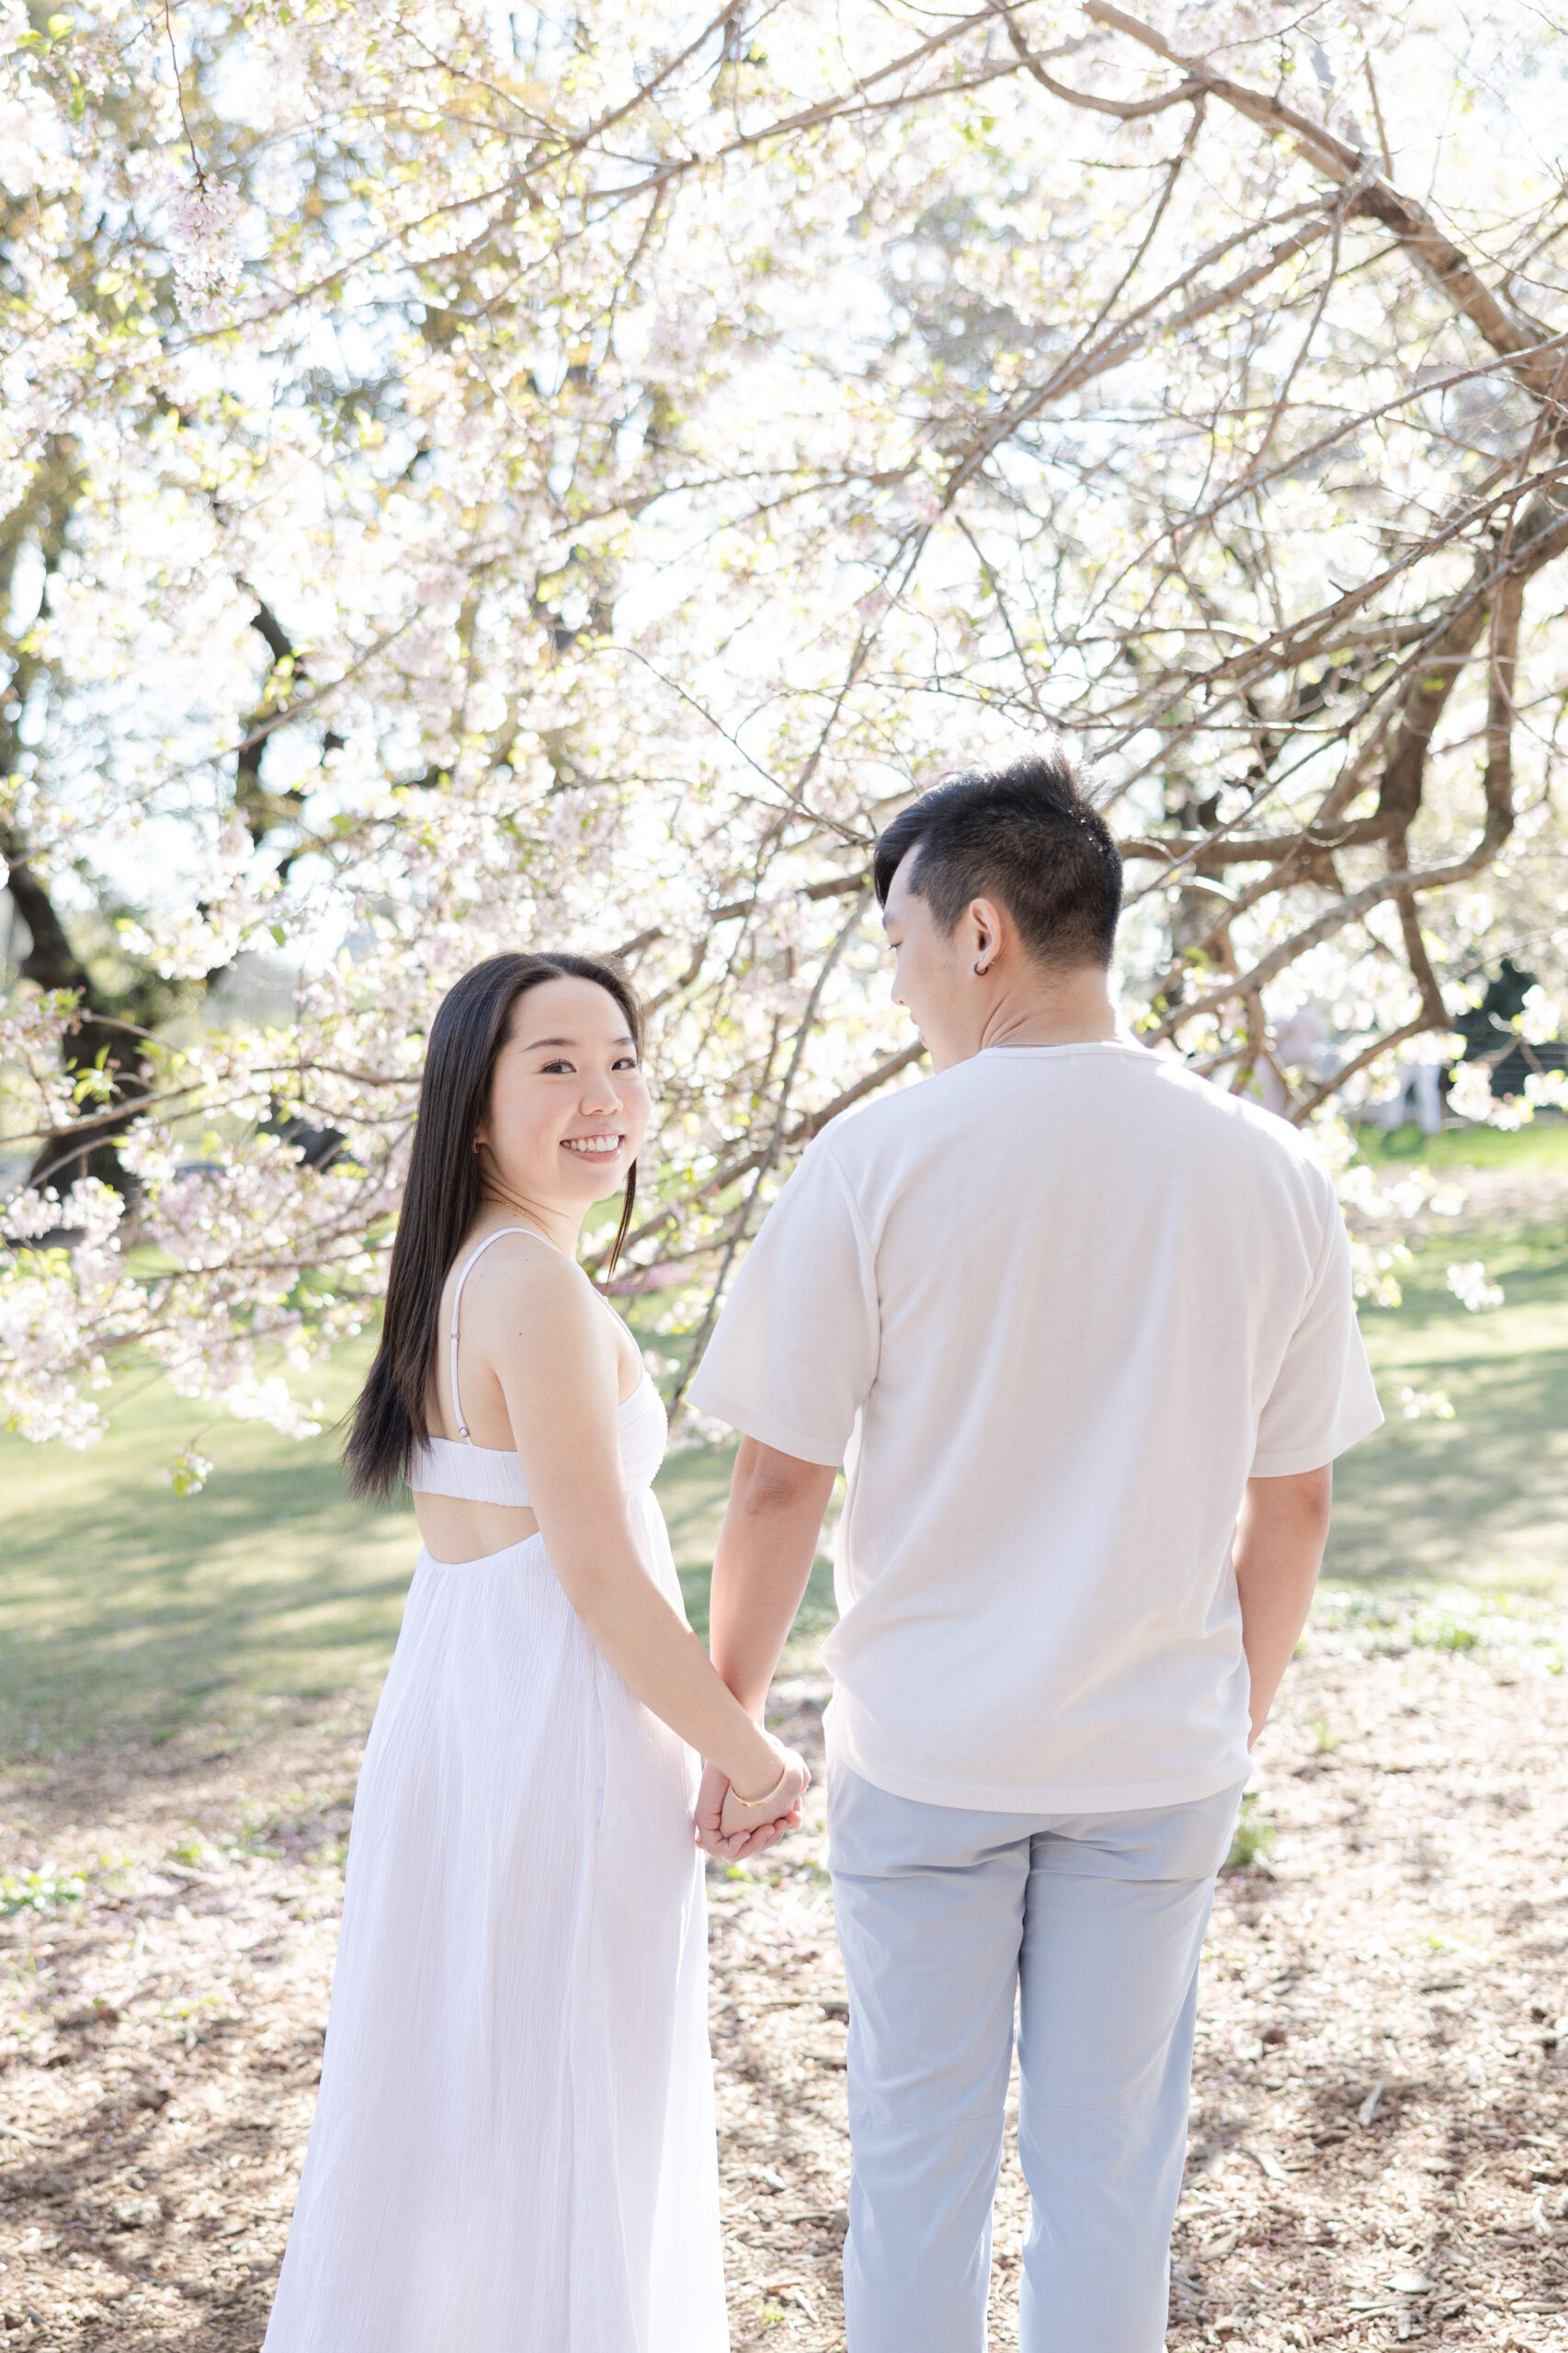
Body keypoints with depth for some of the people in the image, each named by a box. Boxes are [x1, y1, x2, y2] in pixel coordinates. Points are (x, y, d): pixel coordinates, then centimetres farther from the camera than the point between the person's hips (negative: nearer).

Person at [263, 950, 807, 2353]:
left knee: (454, 2095, 21)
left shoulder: (451, 1273, 8)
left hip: (457, 1703, 9)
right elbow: (600, 1574, -21)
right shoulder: (535, 1280, -21)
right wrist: (756, 1762, -10)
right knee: (563, 2105, 6)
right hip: (558, 1726, -9)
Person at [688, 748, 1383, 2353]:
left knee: (918, 2152, 15)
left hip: (924, 1750, -2)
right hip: (1161, 1757, 2)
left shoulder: (878, 1160, -13)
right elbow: (1291, 1501, 3)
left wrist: (731, 1709, 5)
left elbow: (778, 1482, -10)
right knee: (1109, 2161, 15)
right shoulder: (1267, 1171, -4)